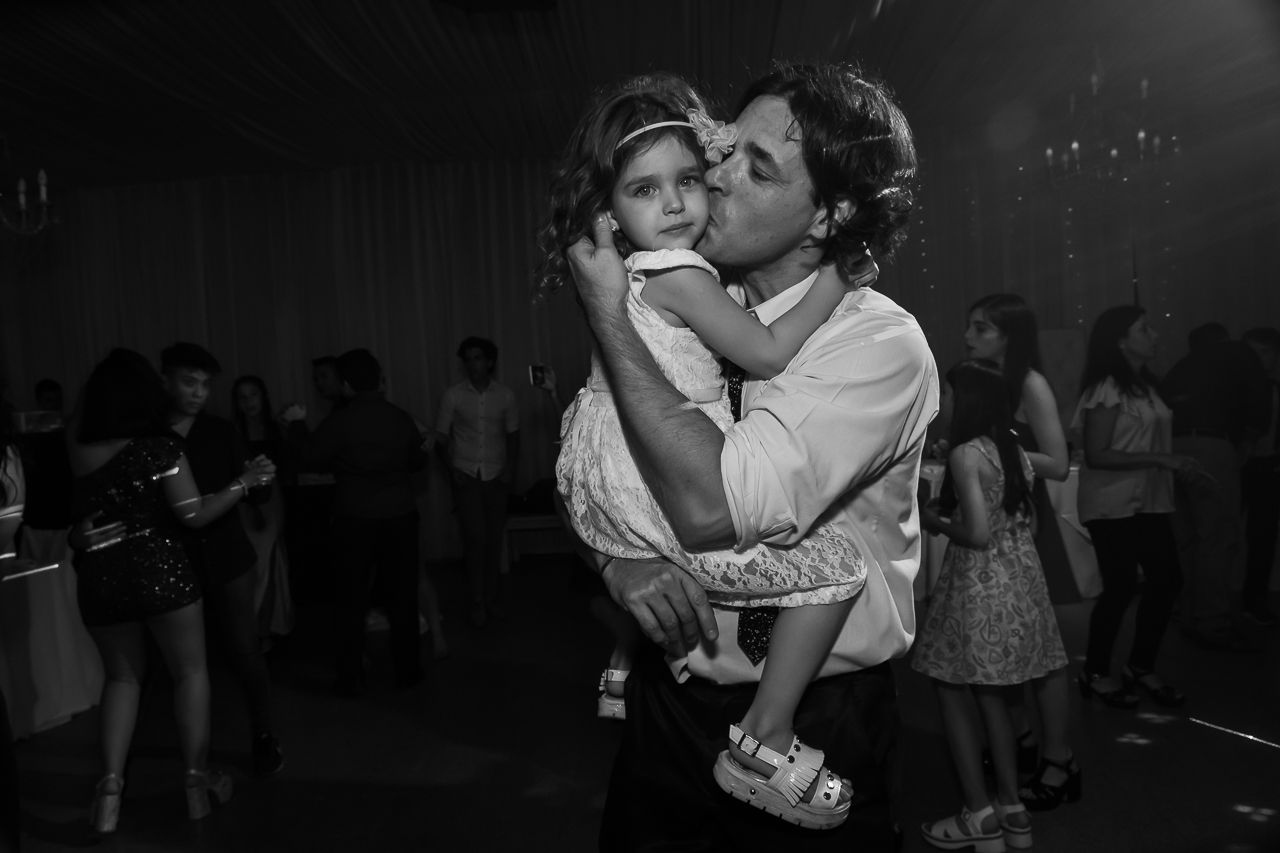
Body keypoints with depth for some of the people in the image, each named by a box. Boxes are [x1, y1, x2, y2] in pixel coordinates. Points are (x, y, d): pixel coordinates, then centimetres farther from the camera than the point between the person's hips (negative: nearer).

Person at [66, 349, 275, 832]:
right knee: (190, 671, 11)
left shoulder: (78, 446, 0)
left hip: (97, 576, 4)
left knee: (123, 675, 21)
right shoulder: (160, 446, -12)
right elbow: (195, 515, -12)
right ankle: (198, 780, 17)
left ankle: (110, 786, 11)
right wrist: (244, 481, -4)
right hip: (158, 569, -4)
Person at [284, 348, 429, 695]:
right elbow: (419, 461, 7)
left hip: (355, 520, -2)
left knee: (350, 601, 9)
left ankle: (350, 679, 14)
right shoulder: (401, 418, -3)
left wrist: (297, 423, 10)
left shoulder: (339, 422, -12)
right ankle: (407, 671, 19)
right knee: (402, 596, 11)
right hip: (400, 515, 2)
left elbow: (306, 458, -4)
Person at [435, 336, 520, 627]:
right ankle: (478, 602, 2)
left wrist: (510, 467, -1)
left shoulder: (505, 395, 2)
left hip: (496, 476, 1)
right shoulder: (453, 395, -1)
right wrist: (451, 469, -8)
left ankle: (493, 597, 14)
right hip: (466, 475, -1)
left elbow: (513, 435, 11)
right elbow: (440, 439, 3)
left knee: (494, 538, 1)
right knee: (476, 537, -8)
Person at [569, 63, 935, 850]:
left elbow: (711, 506, -31)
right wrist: (617, 555, -21)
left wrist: (609, 313, -22)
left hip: (813, 726, -4)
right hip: (669, 703, 5)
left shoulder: (881, 343, -18)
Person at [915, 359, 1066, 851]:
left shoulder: (966, 452, -16)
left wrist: (934, 523, -5)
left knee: (949, 690, 5)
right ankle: (1011, 807, 24)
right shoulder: (1010, 446, 8)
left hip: (980, 584, -8)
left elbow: (978, 533, -22)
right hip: (1018, 578, 8)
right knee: (989, 692, 17)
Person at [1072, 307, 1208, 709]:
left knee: (1167, 579, 9)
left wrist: (1179, 464, 4)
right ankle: (1095, 674, 16)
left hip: (1148, 502, 8)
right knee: (1121, 586, -2)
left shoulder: (1144, 385, 11)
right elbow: (1097, 455, -18)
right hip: (1112, 505, -8)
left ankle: (1141, 667, 26)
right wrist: (1161, 459, -20)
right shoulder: (1107, 389, -14)